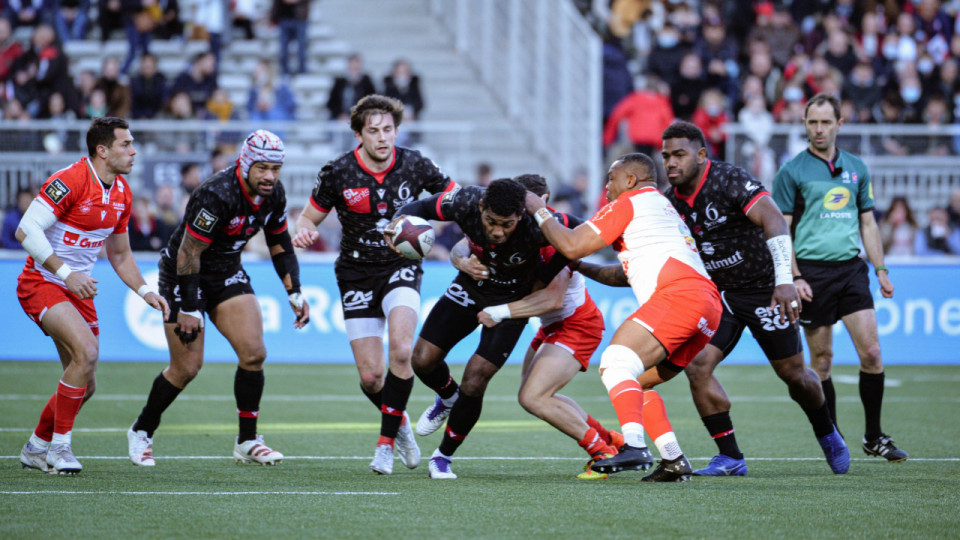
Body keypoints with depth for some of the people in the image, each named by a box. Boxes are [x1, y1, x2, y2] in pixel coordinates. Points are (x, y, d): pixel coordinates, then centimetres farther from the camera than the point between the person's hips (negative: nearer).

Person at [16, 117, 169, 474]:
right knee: (87, 351, -27)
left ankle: (37, 448, 26)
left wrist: (144, 291, 4)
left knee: (84, 386, 5)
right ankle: (59, 446, -16)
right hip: (41, 283, -8)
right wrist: (66, 273, -27)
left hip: (78, 288, 8)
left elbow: (120, 255, 19)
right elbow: (26, 230, -22)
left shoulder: (121, 193, 7)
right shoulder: (69, 181, -19)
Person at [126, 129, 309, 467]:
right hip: (184, 276, -6)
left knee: (254, 353, -8)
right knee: (187, 367, -5)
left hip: (227, 273, 6)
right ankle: (141, 432, 16)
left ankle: (247, 442, 3)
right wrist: (189, 310, -23)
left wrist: (295, 293, 3)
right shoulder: (217, 195, -30)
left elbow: (280, 244, 10)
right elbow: (188, 253, -25)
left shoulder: (274, 195, -7)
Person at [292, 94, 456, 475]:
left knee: (401, 349, -26)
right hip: (357, 273, 0)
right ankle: (399, 421, 29)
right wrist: (304, 232, -22)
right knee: (370, 376, -5)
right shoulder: (337, 173, -10)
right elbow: (309, 216, 2)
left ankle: (386, 442, -12)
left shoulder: (414, 165, -7)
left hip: (401, 268, 0)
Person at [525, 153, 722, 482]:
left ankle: (634, 446, -39)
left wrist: (539, 211, 14)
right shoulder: (663, 207, 35)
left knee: (616, 364, -20)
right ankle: (674, 461, 5)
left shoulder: (628, 204, 6)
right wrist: (584, 268, 37)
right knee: (635, 383, 15)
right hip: (707, 301, 9)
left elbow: (571, 246, 1)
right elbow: (626, 275, 40)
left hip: (678, 294, -9)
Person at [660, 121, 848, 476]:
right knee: (697, 366, -15)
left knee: (794, 375, 6)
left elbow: (773, 219, -35)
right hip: (718, 295, 5)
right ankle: (730, 457, -6)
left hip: (764, 290, -5)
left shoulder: (729, 180, -23)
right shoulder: (671, 201, -3)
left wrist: (785, 280, -45)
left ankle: (827, 434, 37)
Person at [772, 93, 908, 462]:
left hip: (851, 268, 3)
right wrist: (793, 277, -11)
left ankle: (874, 438, 6)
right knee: (822, 358, 0)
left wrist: (881, 270, 12)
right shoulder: (791, 172, -1)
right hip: (813, 271, -3)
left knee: (871, 352, -5)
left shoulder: (856, 168, 12)